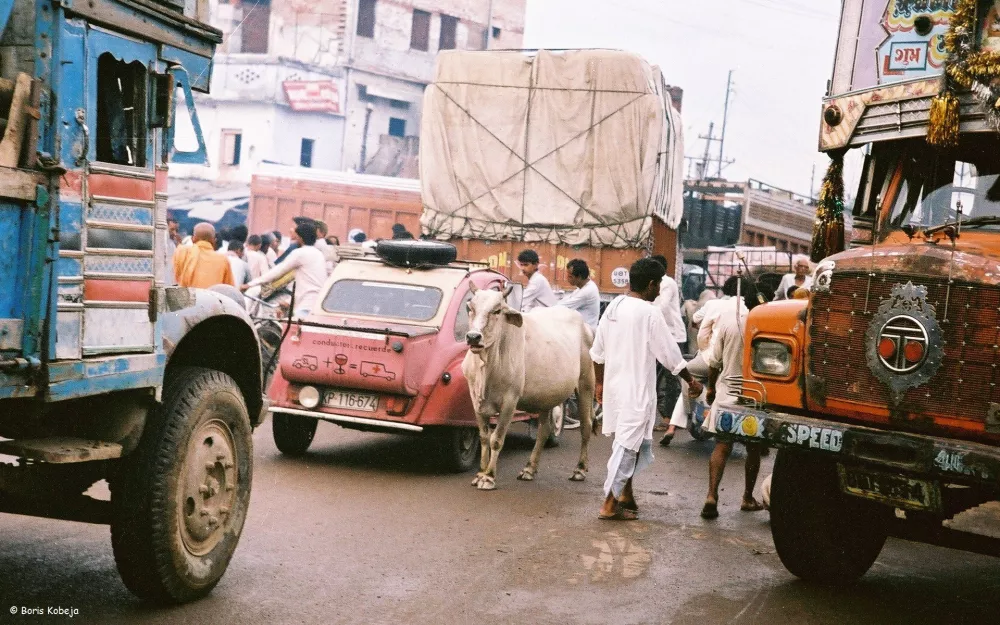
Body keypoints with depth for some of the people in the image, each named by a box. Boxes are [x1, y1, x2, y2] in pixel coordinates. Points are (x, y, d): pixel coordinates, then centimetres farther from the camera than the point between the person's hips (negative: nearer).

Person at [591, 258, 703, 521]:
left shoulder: (613, 308, 6)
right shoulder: (650, 313, -15)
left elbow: (597, 352, 11)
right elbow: (669, 355, -11)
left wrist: (600, 383, 23)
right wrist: (691, 381, 3)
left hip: (615, 387, 8)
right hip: (637, 391, -8)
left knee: (629, 441, 20)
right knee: (627, 444, -1)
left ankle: (626, 494, 26)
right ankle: (610, 504, 3)